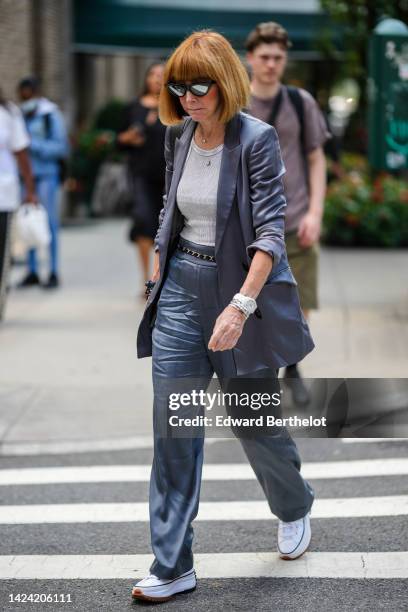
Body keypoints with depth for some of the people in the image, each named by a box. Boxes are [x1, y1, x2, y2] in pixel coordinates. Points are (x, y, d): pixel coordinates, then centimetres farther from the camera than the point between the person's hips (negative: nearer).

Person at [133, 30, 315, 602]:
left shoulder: (257, 139, -14)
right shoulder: (177, 136, 4)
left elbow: (270, 230, -19)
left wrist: (241, 305, -29)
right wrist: (158, 281, 15)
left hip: (241, 287, -5)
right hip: (182, 288, 5)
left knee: (254, 422, 9)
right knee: (172, 427, 0)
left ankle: (294, 508, 41)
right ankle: (172, 566, 6)